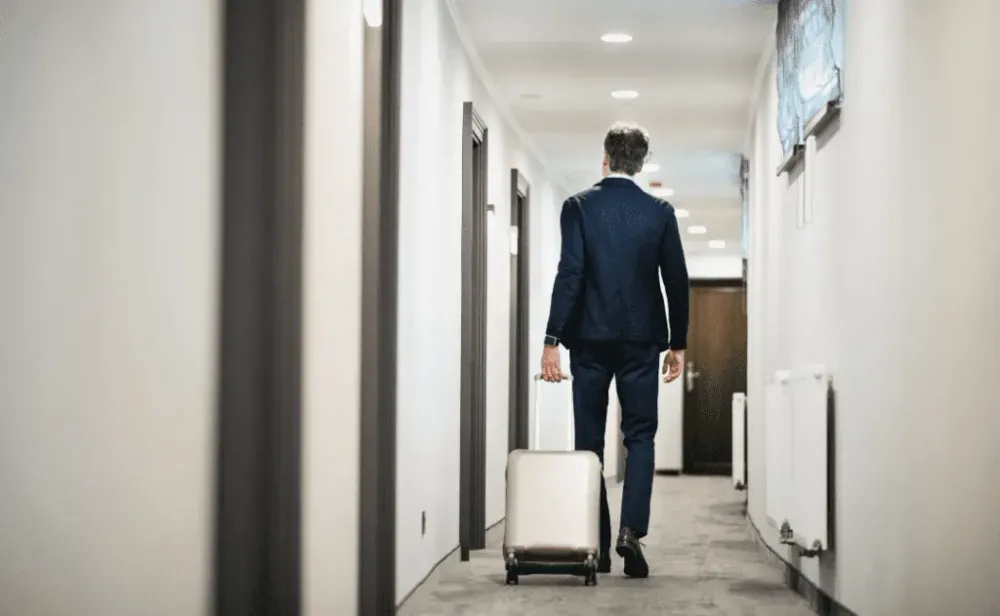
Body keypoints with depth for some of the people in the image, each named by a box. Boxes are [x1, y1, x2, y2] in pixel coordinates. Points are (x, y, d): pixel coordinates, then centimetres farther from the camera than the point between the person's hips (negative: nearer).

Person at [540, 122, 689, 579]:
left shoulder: (579, 207, -3)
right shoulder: (660, 212, 2)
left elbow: (569, 275, -10)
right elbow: (676, 280, 2)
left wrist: (552, 340, -10)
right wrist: (678, 343, 11)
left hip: (590, 338, -1)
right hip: (642, 338, 1)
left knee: (590, 440, 7)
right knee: (640, 436, 7)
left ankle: (595, 545, 7)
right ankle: (632, 528, -12)